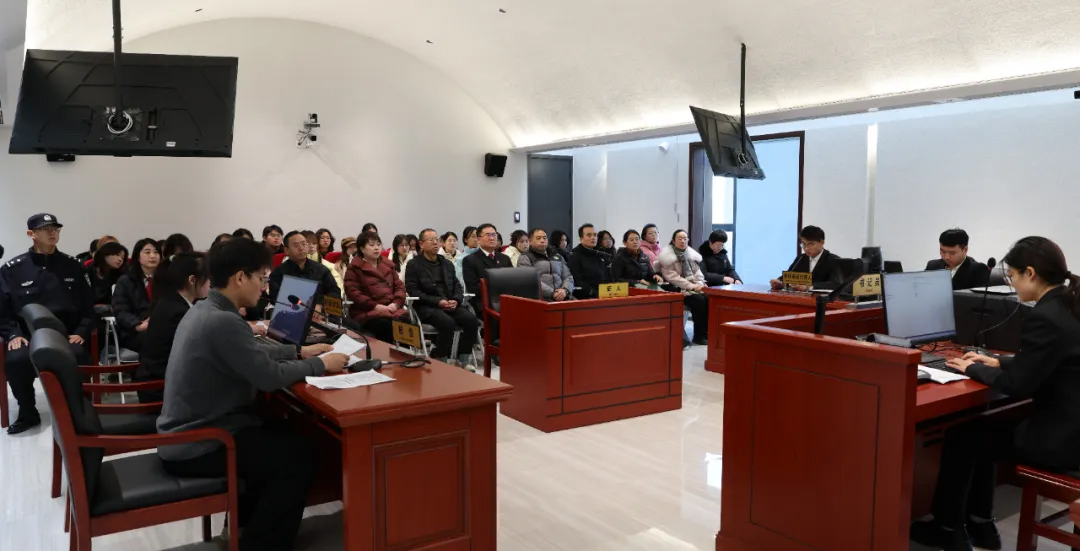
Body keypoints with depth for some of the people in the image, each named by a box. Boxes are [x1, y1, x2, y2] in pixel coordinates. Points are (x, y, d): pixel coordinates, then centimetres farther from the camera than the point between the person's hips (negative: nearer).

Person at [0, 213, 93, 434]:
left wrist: (81, 332, -2)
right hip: (29, 337, 0)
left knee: (78, 358, -34)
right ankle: (28, 413, -5)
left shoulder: (73, 267, 13)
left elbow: (87, 306, 13)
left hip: (67, 335, 0)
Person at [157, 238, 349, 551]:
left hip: (186, 434, 10)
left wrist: (300, 352, 15)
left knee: (284, 436, 20)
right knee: (301, 455, -6)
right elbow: (270, 376, -23)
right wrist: (321, 365, -9)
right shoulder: (223, 321, -27)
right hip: (194, 447, -10)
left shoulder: (204, 310, 6)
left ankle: (245, 516, 30)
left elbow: (253, 351, 19)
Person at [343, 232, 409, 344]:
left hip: (391, 308, 4)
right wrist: (375, 306, -15)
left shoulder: (388, 264, 22)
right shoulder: (355, 267, 6)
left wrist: (396, 303, -4)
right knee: (385, 325, -35)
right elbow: (352, 292, -5)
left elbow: (399, 285, 18)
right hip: (367, 311, -4)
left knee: (405, 321, -28)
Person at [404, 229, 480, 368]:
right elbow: (413, 291, -8)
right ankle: (439, 361, -17)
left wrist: (456, 300, -7)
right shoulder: (413, 265, 2)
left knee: (472, 320, -22)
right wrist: (438, 301, -17)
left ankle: (463, 359, -8)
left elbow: (457, 286, 16)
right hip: (427, 307, -5)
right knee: (448, 323, -34)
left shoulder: (447, 264, 20)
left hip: (450, 304, 5)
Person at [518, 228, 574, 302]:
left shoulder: (558, 256, 23)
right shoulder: (525, 258, 5)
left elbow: (568, 277, 16)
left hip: (562, 298, 5)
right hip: (540, 299, -5)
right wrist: (552, 293, -16)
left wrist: (565, 290, -6)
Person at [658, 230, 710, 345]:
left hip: (694, 288, 6)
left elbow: (698, 272, 15)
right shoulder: (668, 256, -5)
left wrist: (699, 284, -7)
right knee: (699, 300, -28)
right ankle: (698, 336, -16)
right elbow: (672, 277, -13)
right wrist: (691, 286, -19)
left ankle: (707, 332, -11)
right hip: (678, 290, -6)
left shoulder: (691, 254, 15)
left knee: (708, 299, -22)